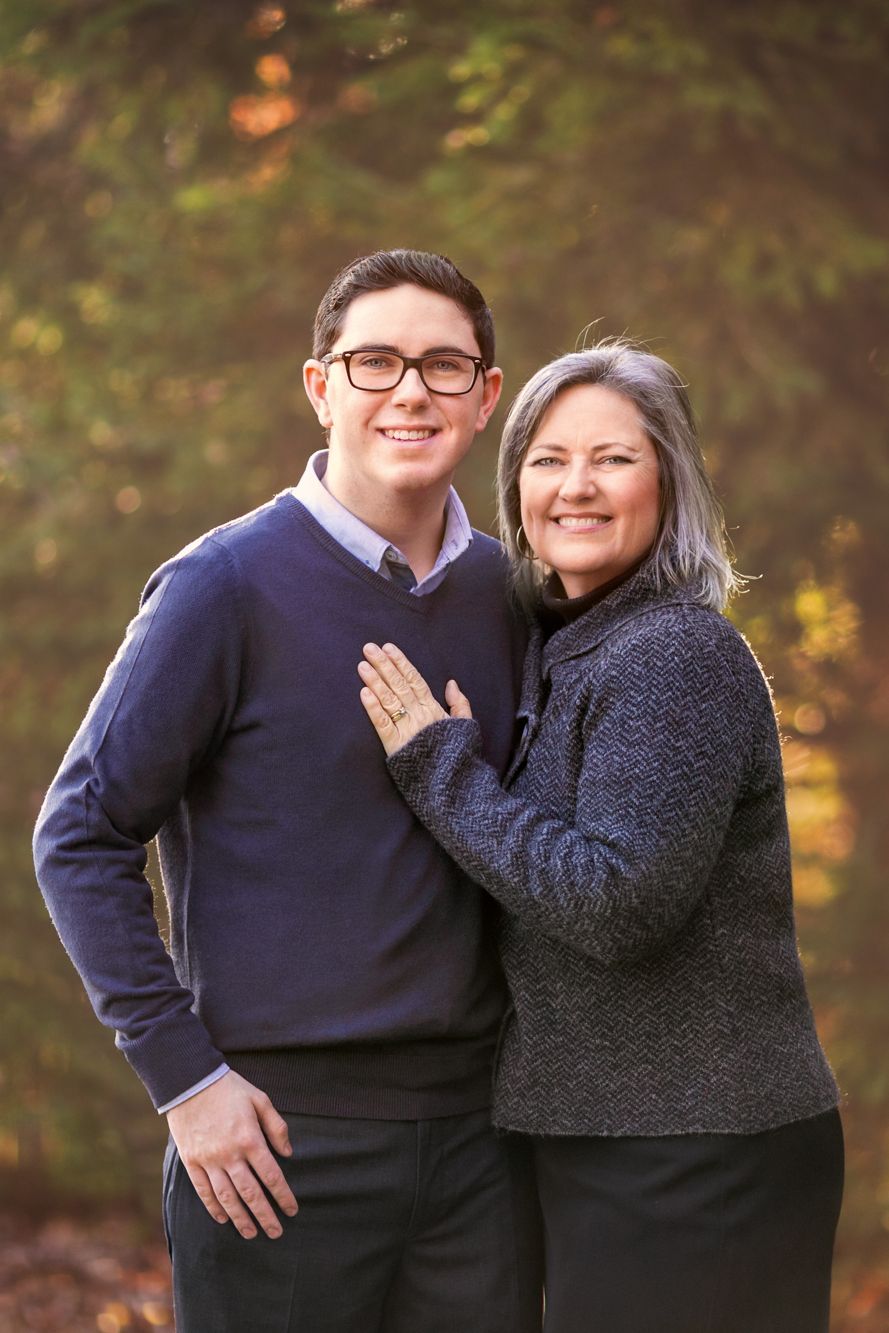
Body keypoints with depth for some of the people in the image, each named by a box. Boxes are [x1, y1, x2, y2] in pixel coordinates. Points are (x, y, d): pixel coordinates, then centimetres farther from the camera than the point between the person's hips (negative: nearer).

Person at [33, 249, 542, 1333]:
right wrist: (182, 1076, -11)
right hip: (281, 1133, -5)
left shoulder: (505, 593, 8)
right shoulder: (230, 584, -8)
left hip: (474, 1122, 5)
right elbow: (79, 837, -7)